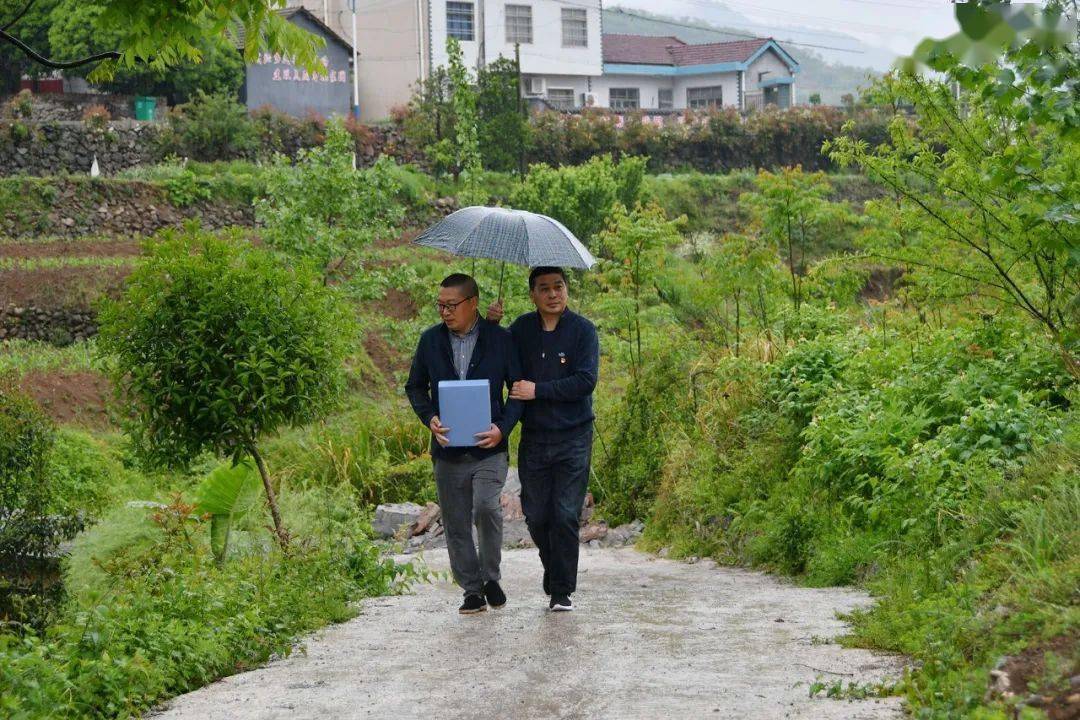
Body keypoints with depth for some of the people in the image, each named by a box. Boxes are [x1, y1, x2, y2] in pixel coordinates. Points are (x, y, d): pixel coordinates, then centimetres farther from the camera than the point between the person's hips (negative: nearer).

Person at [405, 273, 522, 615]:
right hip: (448, 449, 3)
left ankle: (491, 576, 1)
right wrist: (429, 418, -5)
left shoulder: (500, 339, -1)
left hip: (489, 448, -3)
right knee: (456, 524, 5)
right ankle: (472, 591, 18)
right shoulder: (431, 340, 7)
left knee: (486, 507, -21)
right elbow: (415, 387, 14)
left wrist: (503, 427, -11)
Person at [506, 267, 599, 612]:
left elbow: (586, 381, -14)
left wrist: (538, 390, -15)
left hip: (573, 439, -3)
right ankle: (554, 573, 30)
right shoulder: (522, 329, 6)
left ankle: (562, 591, 3)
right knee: (536, 515, 7)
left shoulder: (583, 330, -6)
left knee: (565, 516, -5)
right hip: (533, 438, 3)